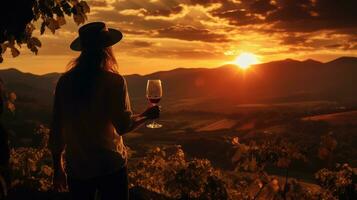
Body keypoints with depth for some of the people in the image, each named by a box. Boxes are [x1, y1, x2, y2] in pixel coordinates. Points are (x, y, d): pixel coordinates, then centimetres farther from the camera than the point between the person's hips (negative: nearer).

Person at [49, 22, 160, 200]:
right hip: (109, 165, -3)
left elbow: (57, 127, 1)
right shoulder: (113, 81, -15)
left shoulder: (65, 81, -3)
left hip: (76, 167, 4)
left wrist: (57, 167, 12)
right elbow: (123, 126, -16)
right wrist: (147, 115, 4)